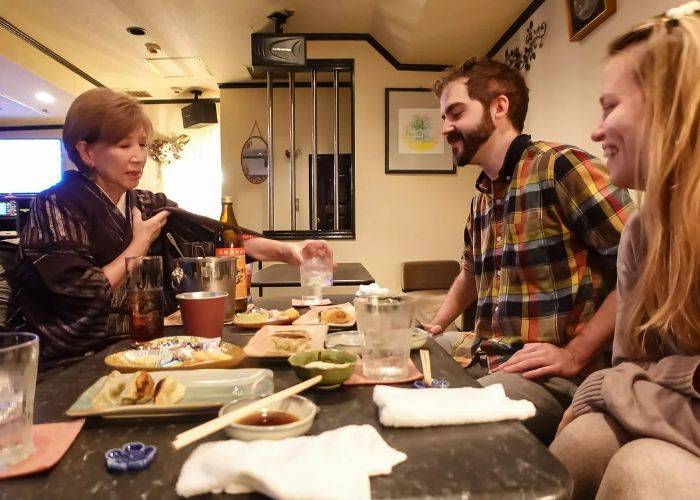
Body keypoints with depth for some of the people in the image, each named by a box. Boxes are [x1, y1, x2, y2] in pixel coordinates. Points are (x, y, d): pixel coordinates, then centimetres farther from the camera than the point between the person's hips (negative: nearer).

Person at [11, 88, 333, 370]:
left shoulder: (149, 205, 7)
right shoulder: (57, 206, -11)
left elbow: (217, 234, -7)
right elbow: (79, 297, -20)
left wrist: (286, 250, -20)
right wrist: (140, 243, -10)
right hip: (78, 364, -6)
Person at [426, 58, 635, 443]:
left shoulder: (559, 166, -10)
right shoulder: (481, 198, 14)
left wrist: (575, 355, -17)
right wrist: (435, 326, 17)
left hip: (548, 378, -7)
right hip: (481, 362, 7)